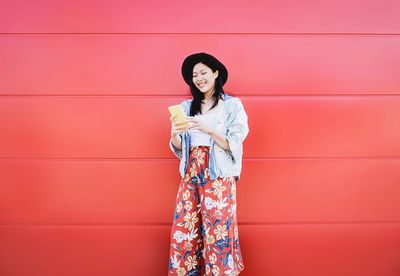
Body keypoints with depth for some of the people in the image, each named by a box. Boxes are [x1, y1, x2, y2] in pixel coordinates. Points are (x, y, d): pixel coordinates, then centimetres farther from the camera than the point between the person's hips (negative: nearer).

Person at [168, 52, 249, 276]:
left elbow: (234, 144, -5)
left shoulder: (232, 105, 2)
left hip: (219, 175, -4)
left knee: (217, 229, -6)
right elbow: (180, 149, 13)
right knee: (184, 229, 0)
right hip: (191, 173, 4)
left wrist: (208, 129, -19)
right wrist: (175, 135, -9)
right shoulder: (187, 107, 14)